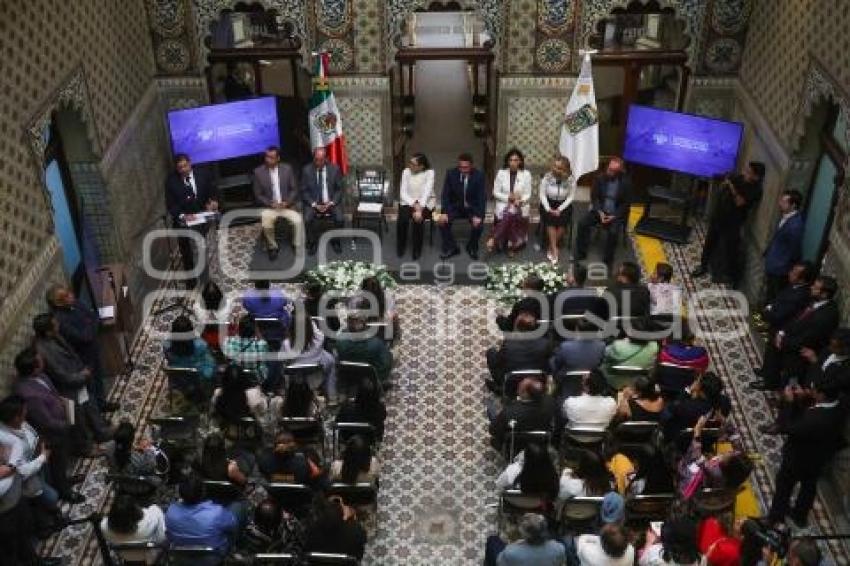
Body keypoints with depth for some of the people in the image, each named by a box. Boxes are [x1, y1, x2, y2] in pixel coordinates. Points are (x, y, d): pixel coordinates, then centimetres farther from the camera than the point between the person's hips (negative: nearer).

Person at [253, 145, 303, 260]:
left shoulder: (287, 169, 1)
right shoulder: (258, 172, -2)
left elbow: (294, 189, 4)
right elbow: (258, 195, 1)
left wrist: (287, 202, -13)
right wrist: (270, 203, -14)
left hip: (287, 206, 1)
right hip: (269, 207, -1)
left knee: (298, 221, -27)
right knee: (266, 224, -30)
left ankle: (298, 248, -6)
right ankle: (272, 247, -4)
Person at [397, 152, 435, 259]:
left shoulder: (429, 172, -11)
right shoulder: (406, 172, -3)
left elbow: (427, 192, -20)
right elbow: (403, 193, -7)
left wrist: (419, 209, -31)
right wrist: (414, 204, -22)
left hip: (425, 203, -2)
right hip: (408, 201, 2)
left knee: (418, 219, -32)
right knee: (402, 219, -28)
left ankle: (417, 250, -12)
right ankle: (401, 247, -4)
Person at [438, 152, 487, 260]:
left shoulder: (479, 175, -14)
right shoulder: (451, 173, -10)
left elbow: (482, 197, -15)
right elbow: (445, 194, -9)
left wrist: (478, 215, -29)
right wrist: (444, 212, -23)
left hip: (472, 208, -1)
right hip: (455, 207, 1)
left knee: (479, 224, -27)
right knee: (442, 221, -22)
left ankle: (472, 248, 2)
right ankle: (451, 248, -1)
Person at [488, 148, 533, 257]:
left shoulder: (526, 174, 1)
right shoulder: (501, 173, 2)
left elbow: (528, 194, 1)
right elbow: (495, 192, 2)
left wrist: (519, 201, -17)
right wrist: (508, 197, -12)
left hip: (520, 206, 1)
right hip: (503, 204, -1)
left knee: (514, 213, -26)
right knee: (507, 215, -29)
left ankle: (493, 240, -15)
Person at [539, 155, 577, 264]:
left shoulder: (571, 179, -10)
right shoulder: (547, 176, -10)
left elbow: (571, 197, -6)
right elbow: (542, 194, -5)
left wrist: (560, 209, -17)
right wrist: (548, 209, -16)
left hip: (563, 205, 0)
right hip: (548, 204, 0)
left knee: (562, 221, -23)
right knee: (550, 219, -25)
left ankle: (550, 247, -6)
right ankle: (554, 249, -19)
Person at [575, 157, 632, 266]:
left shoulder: (626, 182, -10)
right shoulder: (600, 178, -3)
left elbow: (626, 203, -6)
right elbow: (594, 197, 1)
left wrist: (614, 216, -17)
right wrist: (600, 212, -13)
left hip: (616, 214, -3)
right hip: (600, 211, 3)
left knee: (613, 231, -31)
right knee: (582, 223, -18)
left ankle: (607, 260, -14)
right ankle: (581, 254, -5)